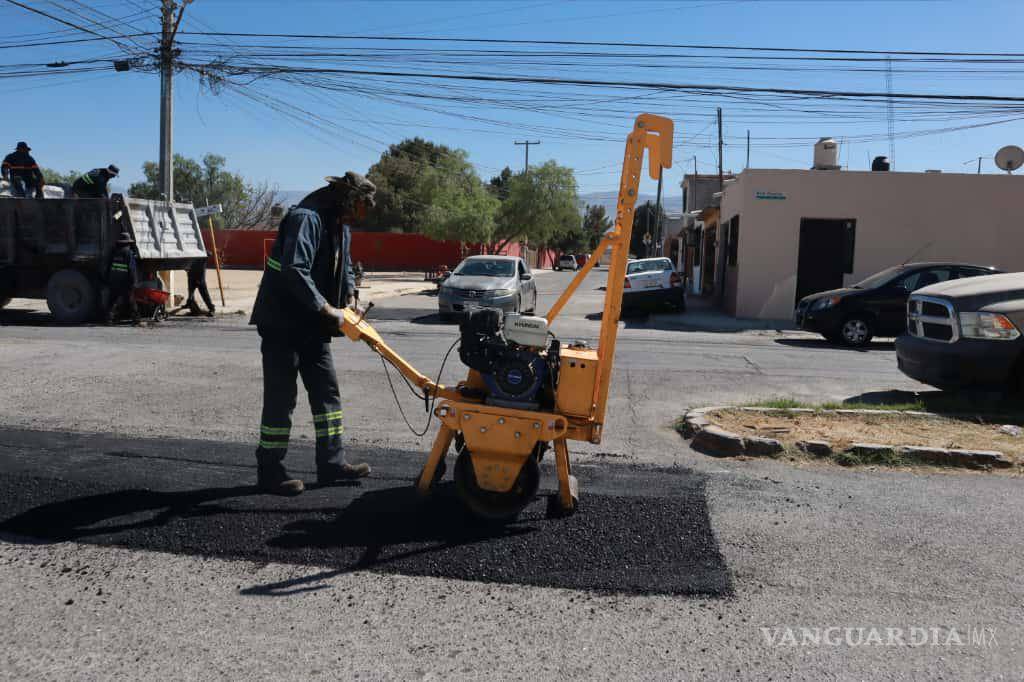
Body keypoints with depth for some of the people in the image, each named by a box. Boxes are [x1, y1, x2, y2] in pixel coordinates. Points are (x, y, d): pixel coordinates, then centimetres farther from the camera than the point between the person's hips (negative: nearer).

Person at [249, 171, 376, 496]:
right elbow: (294, 271, -31)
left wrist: (348, 301, 5)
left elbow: (344, 269, 23)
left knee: (327, 391, 10)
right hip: (282, 322, -9)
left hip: (312, 326, 10)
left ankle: (332, 463, 17)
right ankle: (270, 472, 8)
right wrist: (327, 309, -25)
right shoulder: (306, 218, -20)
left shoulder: (341, 228, 12)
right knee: (281, 398, -3)